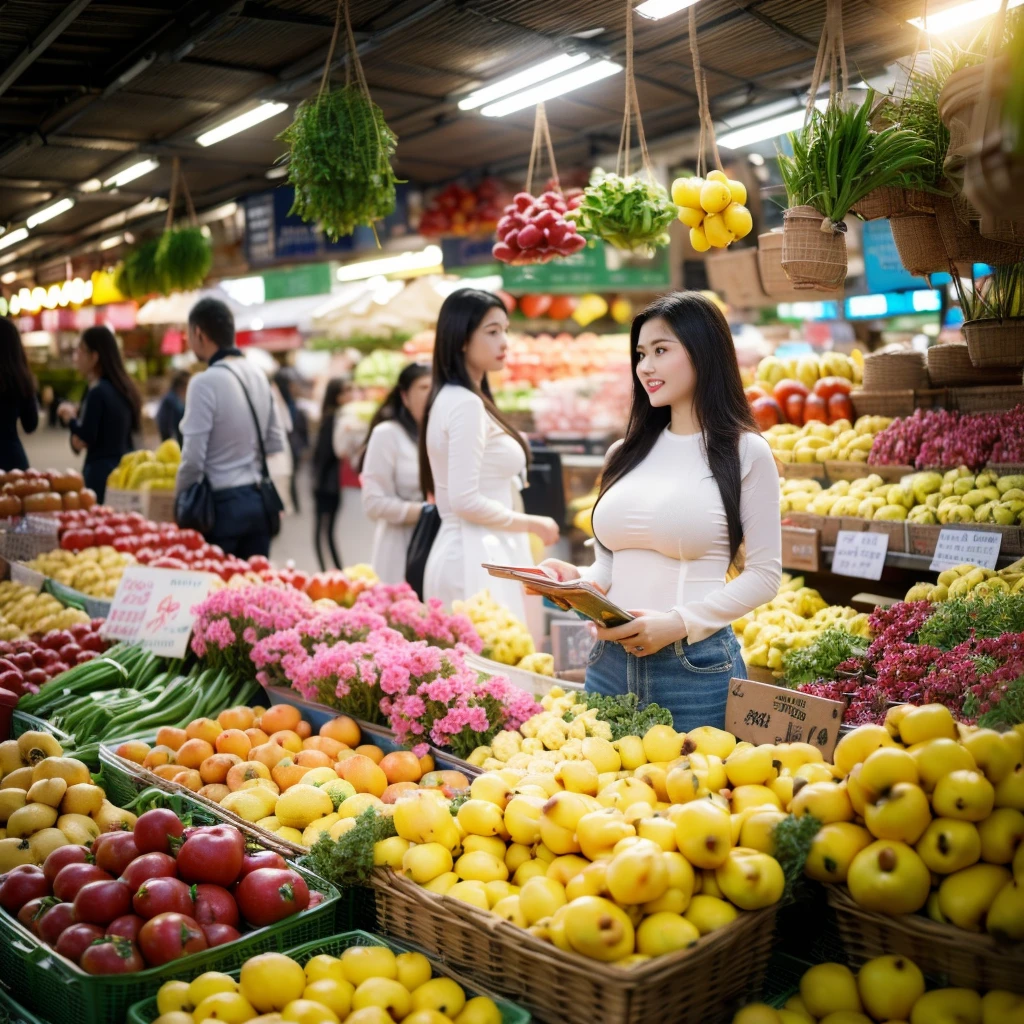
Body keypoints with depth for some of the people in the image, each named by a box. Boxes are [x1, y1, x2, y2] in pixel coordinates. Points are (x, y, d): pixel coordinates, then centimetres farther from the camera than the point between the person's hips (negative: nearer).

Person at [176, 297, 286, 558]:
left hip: (222, 505, -7)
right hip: (259, 501, 7)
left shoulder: (205, 382, -14)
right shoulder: (258, 374, 7)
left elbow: (193, 458, -14)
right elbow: (276, 443, 13)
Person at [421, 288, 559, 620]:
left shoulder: (449, 399, 14)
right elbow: (465, 500, -21)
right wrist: (532, 523, -9)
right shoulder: (467, 404, -15)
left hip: (468, 552, 10)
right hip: (477, 558, -10)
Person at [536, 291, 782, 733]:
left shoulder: (744, 452, -4)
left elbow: (764, 575, -6)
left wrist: (680, 622, -17)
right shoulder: (626, 453, 11)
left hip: (695, 667, -5)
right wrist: (576, 580, -6)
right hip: (608, 662, 5)